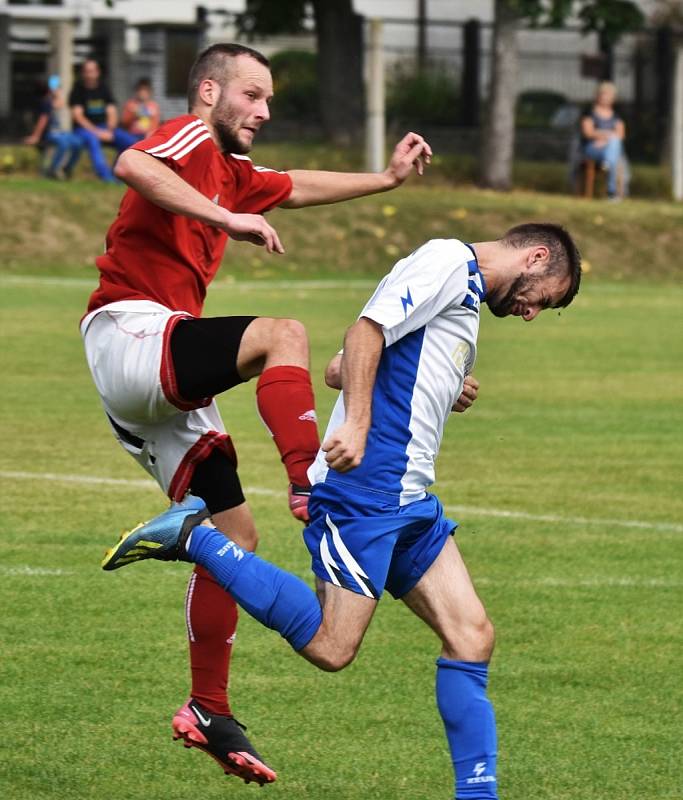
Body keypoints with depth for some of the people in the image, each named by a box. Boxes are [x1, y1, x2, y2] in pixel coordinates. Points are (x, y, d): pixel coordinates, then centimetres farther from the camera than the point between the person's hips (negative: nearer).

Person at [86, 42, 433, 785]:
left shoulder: (229, 173, 25)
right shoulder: (191, 137, -4)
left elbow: (299, 187, 42)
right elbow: (133, 165, -26)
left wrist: (387, 178, 36)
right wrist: (228, 219, -30)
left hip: (163, 379, 10)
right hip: (130, 336, -10)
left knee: (235, 534, 7)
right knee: (282, 334, -28)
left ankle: (208, 712, 12)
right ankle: (310, 491, -38)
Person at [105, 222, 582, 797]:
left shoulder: (465, 287, 27)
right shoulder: (448, 260, -3)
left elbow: (341, 369, 28)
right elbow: (366, 331, -17)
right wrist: (356, 423, -26)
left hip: (408, 500, 10)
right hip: (364, 486, -10)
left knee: (471, 637, 2)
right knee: (331, 648, -14)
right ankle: (193, 538, -5)